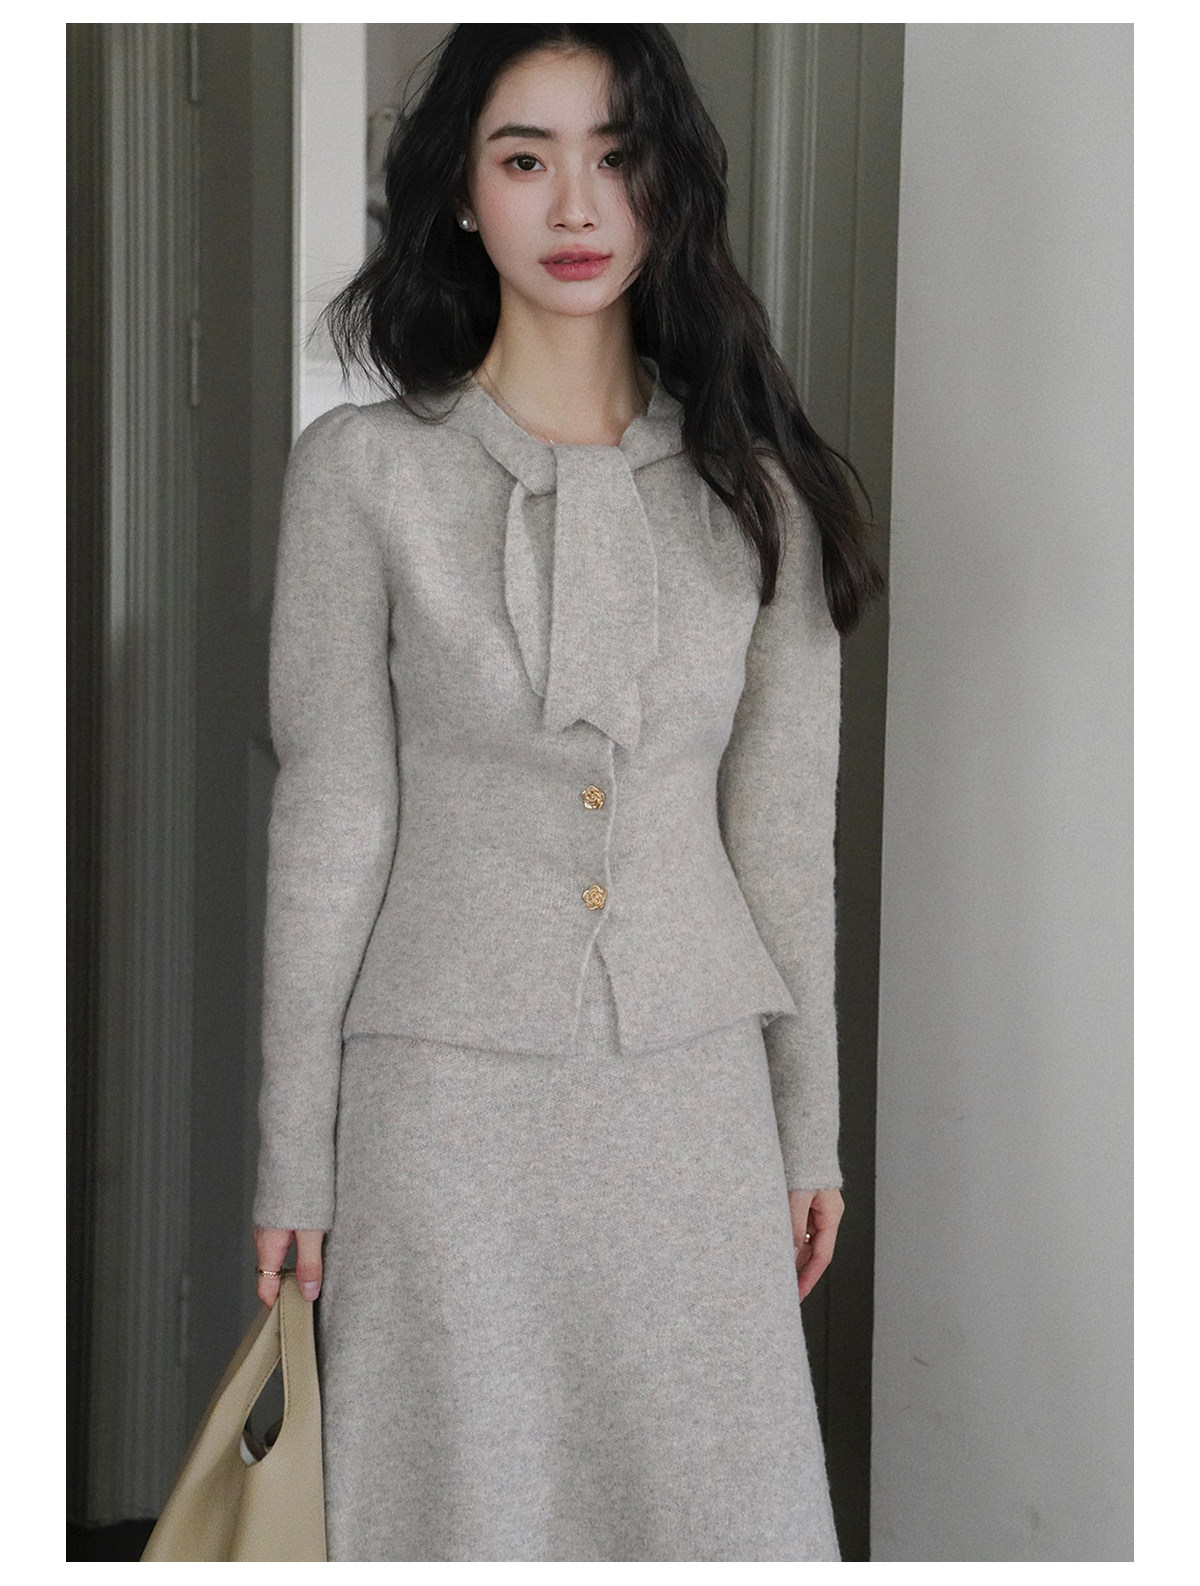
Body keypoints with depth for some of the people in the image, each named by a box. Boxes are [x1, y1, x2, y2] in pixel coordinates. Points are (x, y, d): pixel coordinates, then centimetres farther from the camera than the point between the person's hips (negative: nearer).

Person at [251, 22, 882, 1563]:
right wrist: (292, 1151, -3)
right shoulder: (362, 470, -4)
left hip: (694, 1089, 2)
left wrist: (809, 1125, 9)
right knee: (466, 1493, 7)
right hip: (445, 1091, -2)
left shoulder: (752, 484, 2)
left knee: (716, 1486, 8)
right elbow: (327, 824, -3)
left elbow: (781, 828, 6)